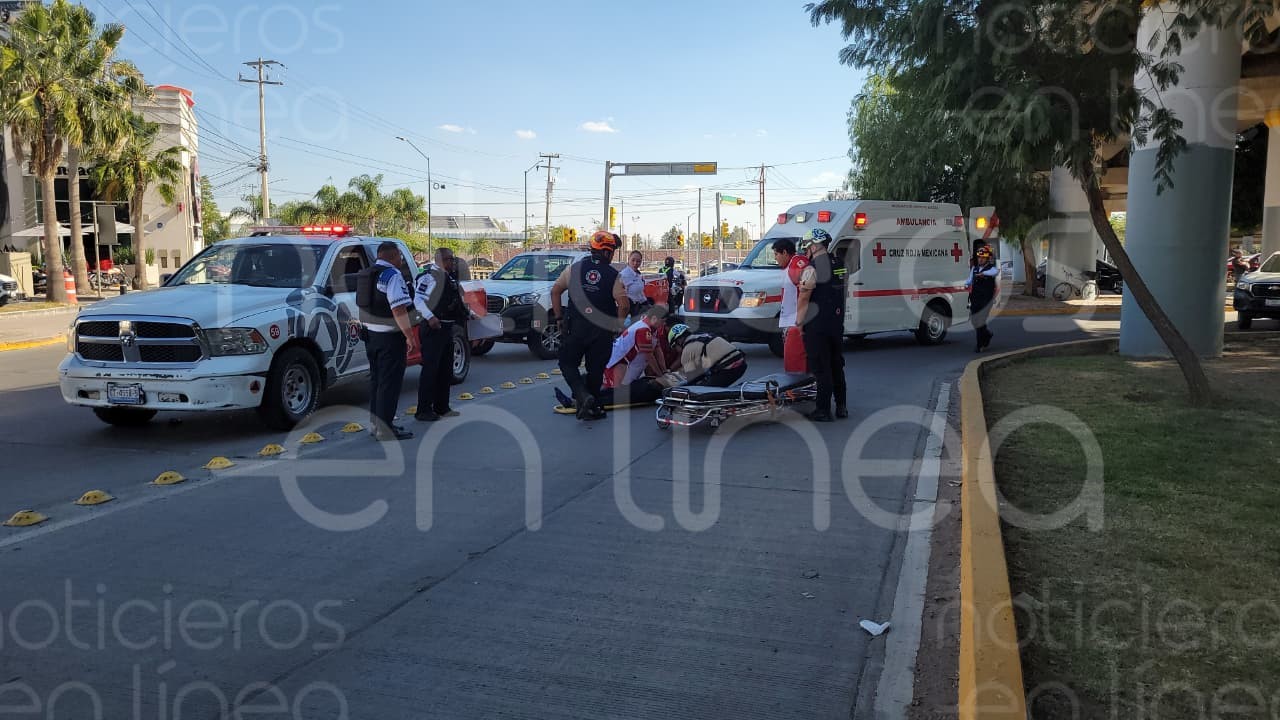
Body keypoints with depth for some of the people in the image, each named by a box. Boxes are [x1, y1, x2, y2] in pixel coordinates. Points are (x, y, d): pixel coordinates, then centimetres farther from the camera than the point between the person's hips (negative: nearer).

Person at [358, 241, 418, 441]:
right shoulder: (392, 275, -16)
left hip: (370, 333, 9)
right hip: (389, 336, -9)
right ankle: (385, 428, -4)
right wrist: (409, 335, -22)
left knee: (376, 379, 16)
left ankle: (376, 423, 23)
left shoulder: (367, 274, 13)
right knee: (390, 382, -5)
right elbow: (398, 310, -24)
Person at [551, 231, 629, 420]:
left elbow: (555, 291, 3)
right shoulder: (613, 275, -6)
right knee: (596, 369, 12)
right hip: (602, 331, 0)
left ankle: (582, 396, -11)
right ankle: (592, 407, 17)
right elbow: (623, 304, -14)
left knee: (567, 363, 11)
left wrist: (559, 317, 11)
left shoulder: (574, 269, 2)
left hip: (575, 327, 0)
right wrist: (618, 325, 2)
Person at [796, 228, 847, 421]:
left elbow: (803, 299, -15)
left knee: (821, 369, -2)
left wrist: (799, 323, -8)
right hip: (837, 324, 7)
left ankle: (823, 410, 1)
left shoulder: (812, 268, -14)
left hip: (817, 326, -7)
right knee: (837, 366, 16)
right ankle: (841, 406, 22)